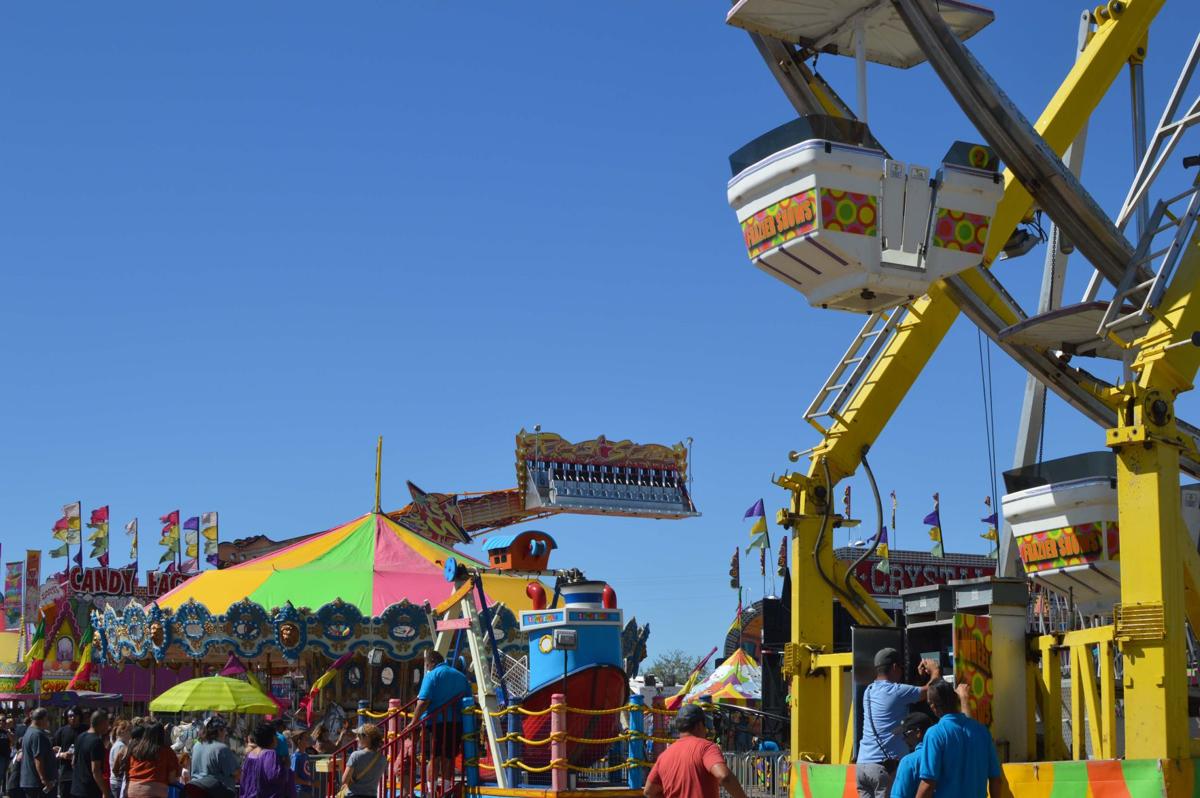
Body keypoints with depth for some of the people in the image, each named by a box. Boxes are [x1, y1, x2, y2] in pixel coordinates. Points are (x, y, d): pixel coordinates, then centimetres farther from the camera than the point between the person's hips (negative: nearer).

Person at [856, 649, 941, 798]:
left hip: (862, 764, 8)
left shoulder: (869, 691, 15)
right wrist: (935, 671, 15)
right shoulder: (896, 691, -8)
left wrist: (918, 674, 29)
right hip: (886, 765, -8)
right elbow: (930, 690, -4)